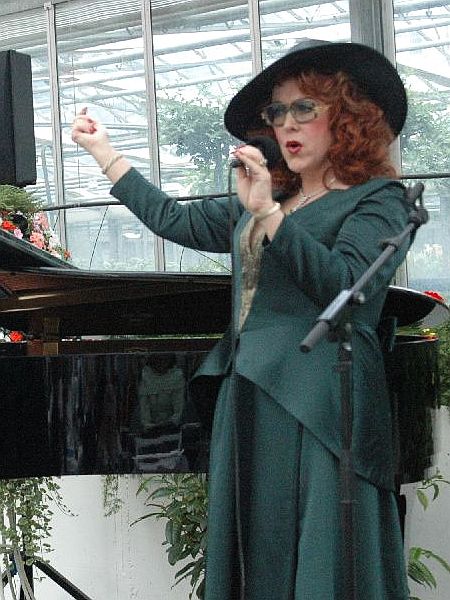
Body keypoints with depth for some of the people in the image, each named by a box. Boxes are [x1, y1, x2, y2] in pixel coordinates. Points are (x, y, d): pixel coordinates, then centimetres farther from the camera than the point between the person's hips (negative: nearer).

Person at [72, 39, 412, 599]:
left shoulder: (379, 197, -2)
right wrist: (101, 148, 30)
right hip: (249, 400, 7)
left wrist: (266, 213, -22)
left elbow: (347, 285, -18)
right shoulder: (265, 201, 20)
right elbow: (174, 219, 24)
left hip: (316, 406, -7)